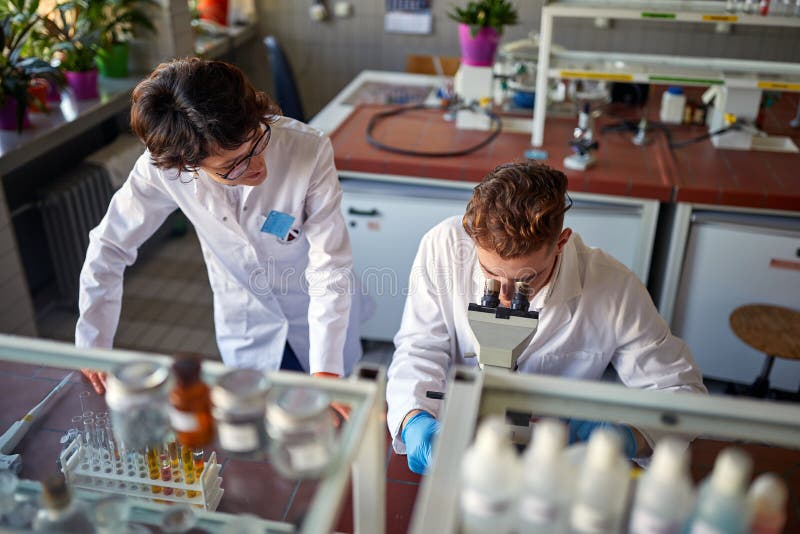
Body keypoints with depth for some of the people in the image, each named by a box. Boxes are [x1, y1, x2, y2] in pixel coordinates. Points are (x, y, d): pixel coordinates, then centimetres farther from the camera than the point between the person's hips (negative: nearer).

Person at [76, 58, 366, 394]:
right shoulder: (162, 167, -24)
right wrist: (93, 347, -8)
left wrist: (325, 369, -34)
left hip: (318, 317, 0)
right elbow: (108, 246, -10)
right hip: (247, 327, 1)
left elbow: (330, 269, -27)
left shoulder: (308, 150, -30)